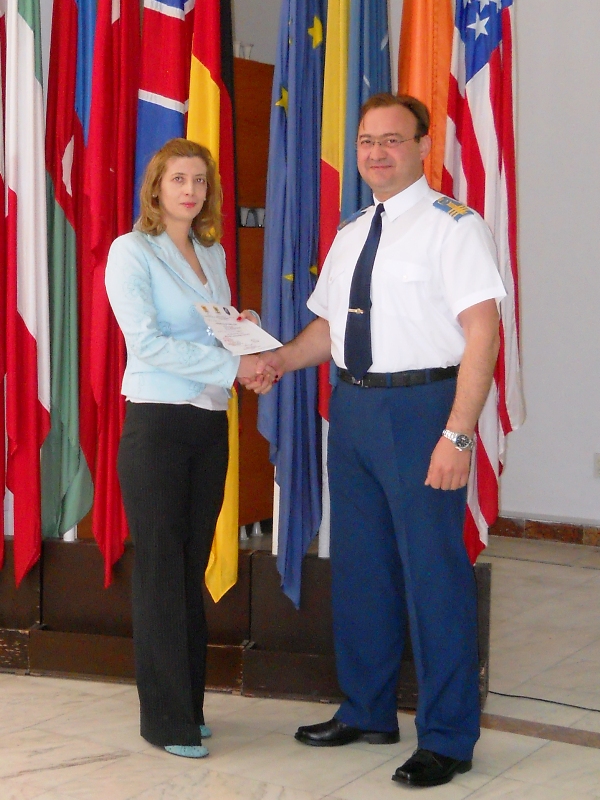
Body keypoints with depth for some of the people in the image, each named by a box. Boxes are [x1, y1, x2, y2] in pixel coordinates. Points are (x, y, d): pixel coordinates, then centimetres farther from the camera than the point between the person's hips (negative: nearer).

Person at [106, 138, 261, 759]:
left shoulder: (212, 254, 13)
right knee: (161, 570, -1)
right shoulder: (131, 251, -6)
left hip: (210, 423, 6)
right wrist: (232, 364, -21)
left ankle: (189, 704, 22)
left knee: (193, 567, 11)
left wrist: (243, 328, 0)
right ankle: (165, 719, 9)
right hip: (156, 423, -6)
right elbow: (147, 342, -17)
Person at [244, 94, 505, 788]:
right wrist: (282, 359, 4)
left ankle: (447, 738, 10)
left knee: (433, 569, -3)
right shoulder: (350, 235, 15)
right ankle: (366, 711, 32)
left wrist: (457, 434, -22)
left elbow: (482, 331, -16)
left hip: (421, 405, -8)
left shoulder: (452, 226, -9)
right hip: (352, 405, 8)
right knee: (359, 564, 16)